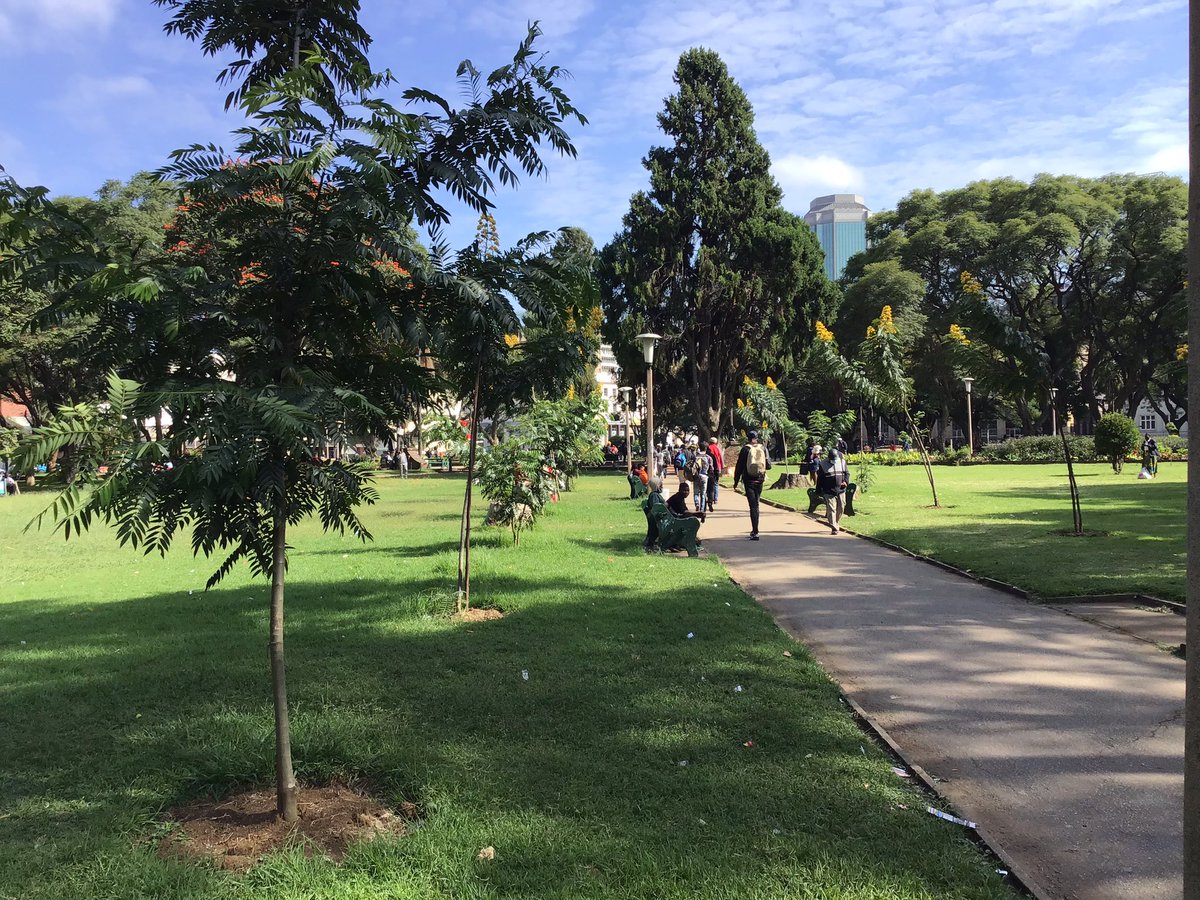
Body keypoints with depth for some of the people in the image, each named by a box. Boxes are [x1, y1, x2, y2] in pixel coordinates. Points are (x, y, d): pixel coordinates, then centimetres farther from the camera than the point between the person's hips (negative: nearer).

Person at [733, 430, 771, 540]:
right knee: (756, 504, 18)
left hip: (749, 481, -3)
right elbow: (769, 465, 4)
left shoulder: (745, 449, -6)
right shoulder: (763, 449, 1)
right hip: (759, 480, 3)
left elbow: (739, 466, -5)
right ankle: (754, 530, 24)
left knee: (753, 505, -5)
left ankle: (755, 532, -12)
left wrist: (736, 482, 2)